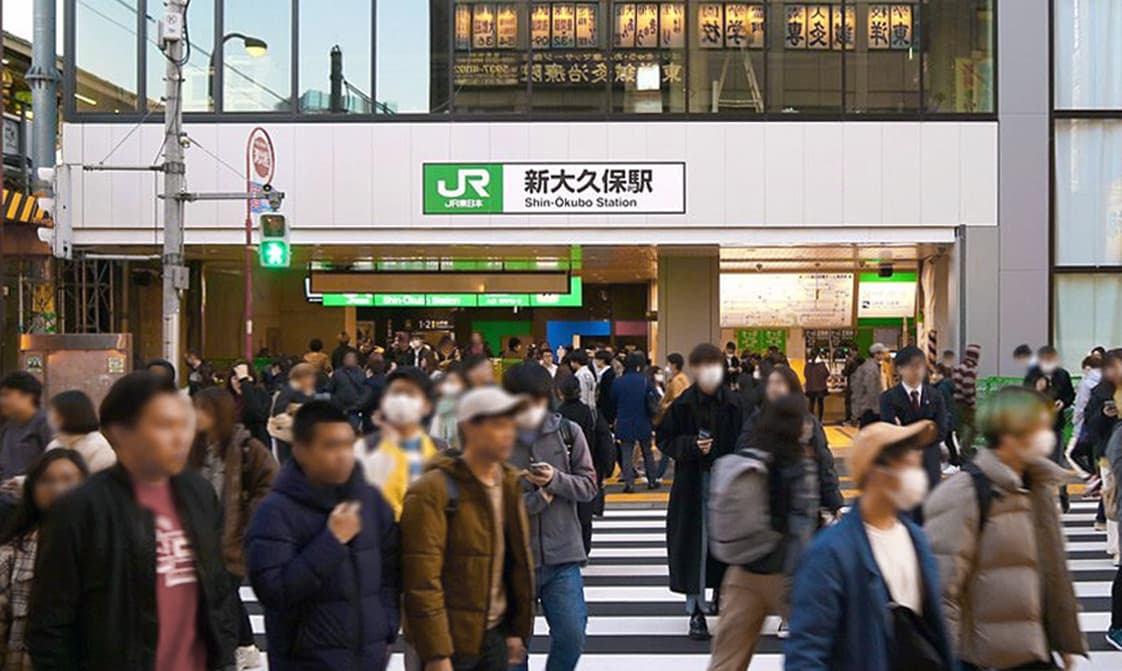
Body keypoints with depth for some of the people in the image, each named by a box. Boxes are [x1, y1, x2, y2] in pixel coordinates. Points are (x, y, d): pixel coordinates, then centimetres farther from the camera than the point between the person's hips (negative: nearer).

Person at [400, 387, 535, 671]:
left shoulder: (509, 483, 8)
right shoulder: (433, 491, -16)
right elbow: (422, 580, -19)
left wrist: (517, 629, 14)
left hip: (495, 635, 7)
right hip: (451, 641, -7)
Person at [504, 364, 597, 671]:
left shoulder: (568, 432, 1)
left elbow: (589, 485, 1)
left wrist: (555, 480, -16)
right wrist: (539, 498, -14)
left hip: (563, 555, 1)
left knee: (572, 637, 1)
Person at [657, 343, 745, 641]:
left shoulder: (733, 403, 1)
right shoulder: (683, 404, -4)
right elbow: (664, 439, 0)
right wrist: (691, 446, -16)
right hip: (692, 483, -2)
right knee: (694, 544, -1)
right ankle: (696, 610, 7)